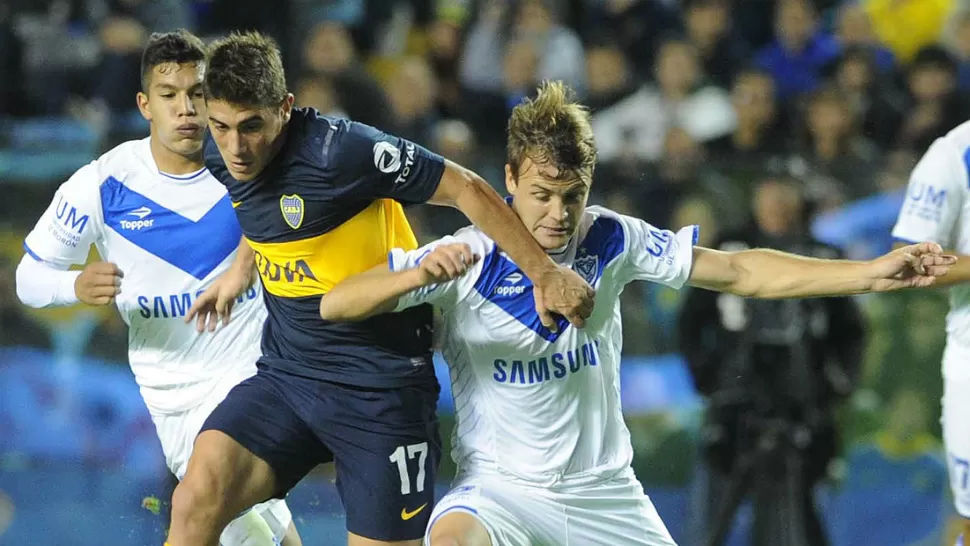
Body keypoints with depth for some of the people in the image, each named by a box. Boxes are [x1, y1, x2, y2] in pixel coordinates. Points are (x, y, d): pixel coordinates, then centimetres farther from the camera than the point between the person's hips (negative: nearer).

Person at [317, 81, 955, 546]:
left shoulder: (611, 241, -3)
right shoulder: (466, 259, -12)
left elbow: (738, 272, 0)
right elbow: (335, 306, -16)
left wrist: (874, 271, -7)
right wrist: (419, 274, -35)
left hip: (605, 492, 4)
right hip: (501, 485, -4)